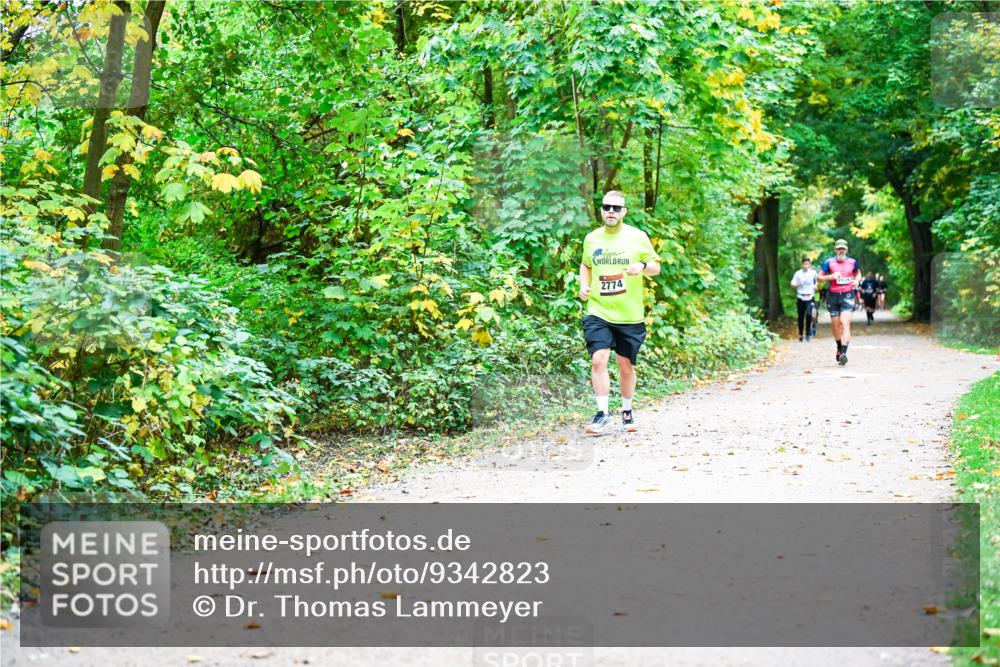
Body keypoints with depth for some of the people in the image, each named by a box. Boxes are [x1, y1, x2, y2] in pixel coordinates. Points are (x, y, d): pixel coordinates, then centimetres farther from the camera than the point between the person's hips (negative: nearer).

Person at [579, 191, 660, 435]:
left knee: (626, 365, 8)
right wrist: (584, 285, 5)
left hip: (630, 315, -1)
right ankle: (603, 413, -6)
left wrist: (642, 266, -17)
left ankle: (627, 411, 28)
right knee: (598, 359, -15)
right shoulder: (591, 239, 6)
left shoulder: (637, 237, 0)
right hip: (598, 312, 1)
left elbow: (656, 267, 5)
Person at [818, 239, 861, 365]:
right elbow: (819, 278, 3)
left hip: (847, 295, -1)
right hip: (833, 296, 1)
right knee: (836, 325, 9)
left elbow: (858, 273, 24)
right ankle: (839, 348, 34)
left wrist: (856, 280, 3)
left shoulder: (852, 262, 6)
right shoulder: (829, 262, 1)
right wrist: (831, 276, -14)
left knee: (845, 323, -16)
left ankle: (843, 353, -25)